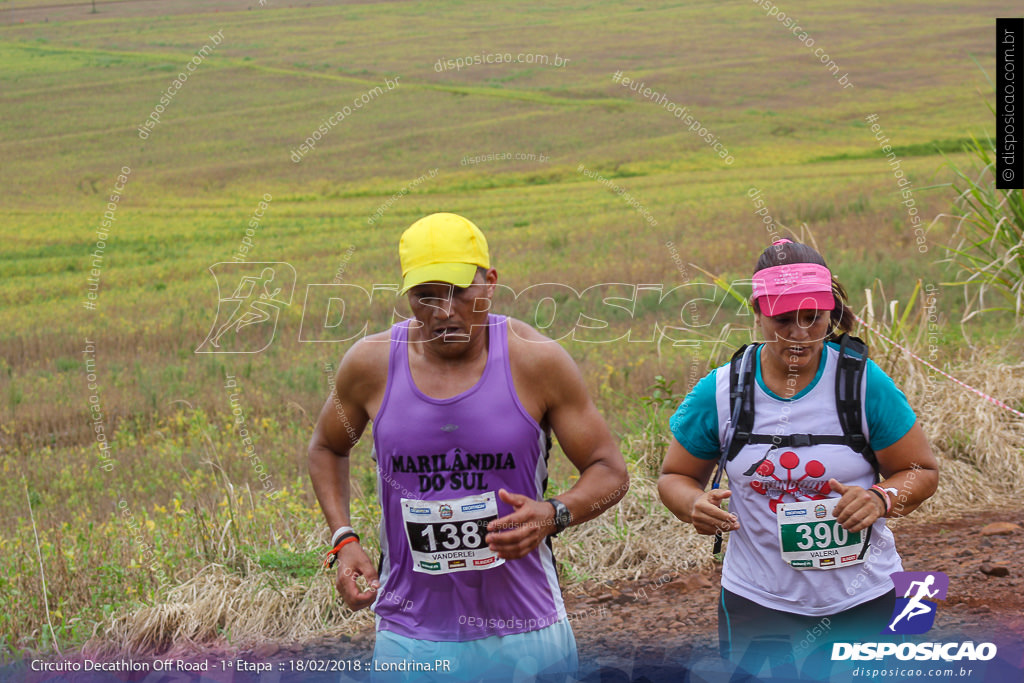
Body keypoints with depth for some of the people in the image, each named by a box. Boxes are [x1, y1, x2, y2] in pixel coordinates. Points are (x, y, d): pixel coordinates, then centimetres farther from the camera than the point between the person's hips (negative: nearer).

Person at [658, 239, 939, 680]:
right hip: (757, 603, 0)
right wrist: (694, 505, -16)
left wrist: (882, 499, -22)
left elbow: (922, 471, -1)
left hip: (863, 600, 0)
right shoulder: (719, 393, -6)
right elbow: (675, 476, 7)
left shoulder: (864, 384, -9)